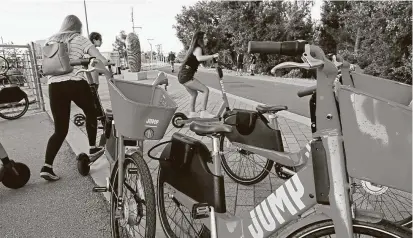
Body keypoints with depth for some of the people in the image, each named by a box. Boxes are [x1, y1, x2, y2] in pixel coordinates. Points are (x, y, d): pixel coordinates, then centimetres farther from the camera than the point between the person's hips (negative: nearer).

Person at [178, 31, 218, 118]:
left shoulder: (193, 48, 17)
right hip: (186, 76, -10)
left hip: (183, 76, 10)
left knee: (194, 94, 24)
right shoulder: (198, 48, -11)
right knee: (205, 90, -8)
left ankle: (192, 113, 29)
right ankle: (204, 112, -8)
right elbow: (199, 58, -33)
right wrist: (213, 56, -32)